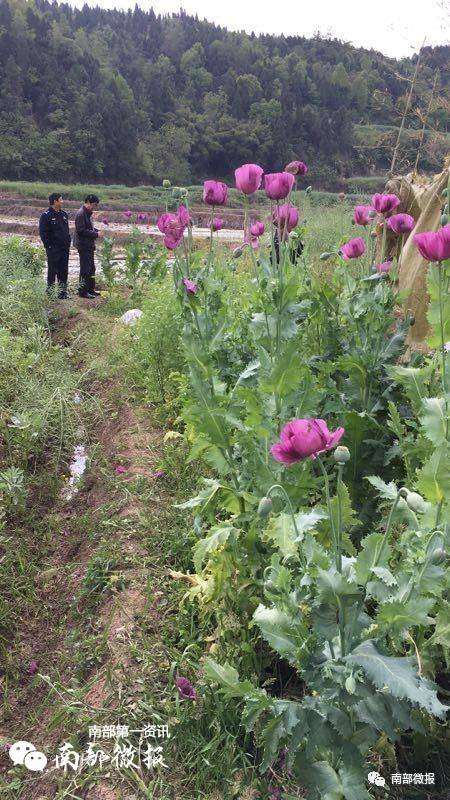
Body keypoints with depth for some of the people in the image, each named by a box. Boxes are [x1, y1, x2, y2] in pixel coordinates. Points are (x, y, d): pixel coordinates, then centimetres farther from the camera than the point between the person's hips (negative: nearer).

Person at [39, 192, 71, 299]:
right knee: (52, 271, -1)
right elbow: (43, 233, -9)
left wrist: (68, 243, 12)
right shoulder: (46, 215, -8)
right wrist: (49, 245, -14)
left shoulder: (63, 214, 14)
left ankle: (63, 292, 18)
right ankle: (50, 292, 6)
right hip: (53, 249, -6)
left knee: (64, 271, 10)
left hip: (64, 248, 7)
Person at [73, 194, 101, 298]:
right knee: (85, 269, -6)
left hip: (89, 245, 10)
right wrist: (96, 234, -19)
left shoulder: (88, 213, 15)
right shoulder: (81, 214, -15)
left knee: (91, 268, 15)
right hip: (84, 245, -10)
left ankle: (90, 289, 25)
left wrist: (97, 231, 7)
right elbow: (81, 230, -21)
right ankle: (83, 291, 0)